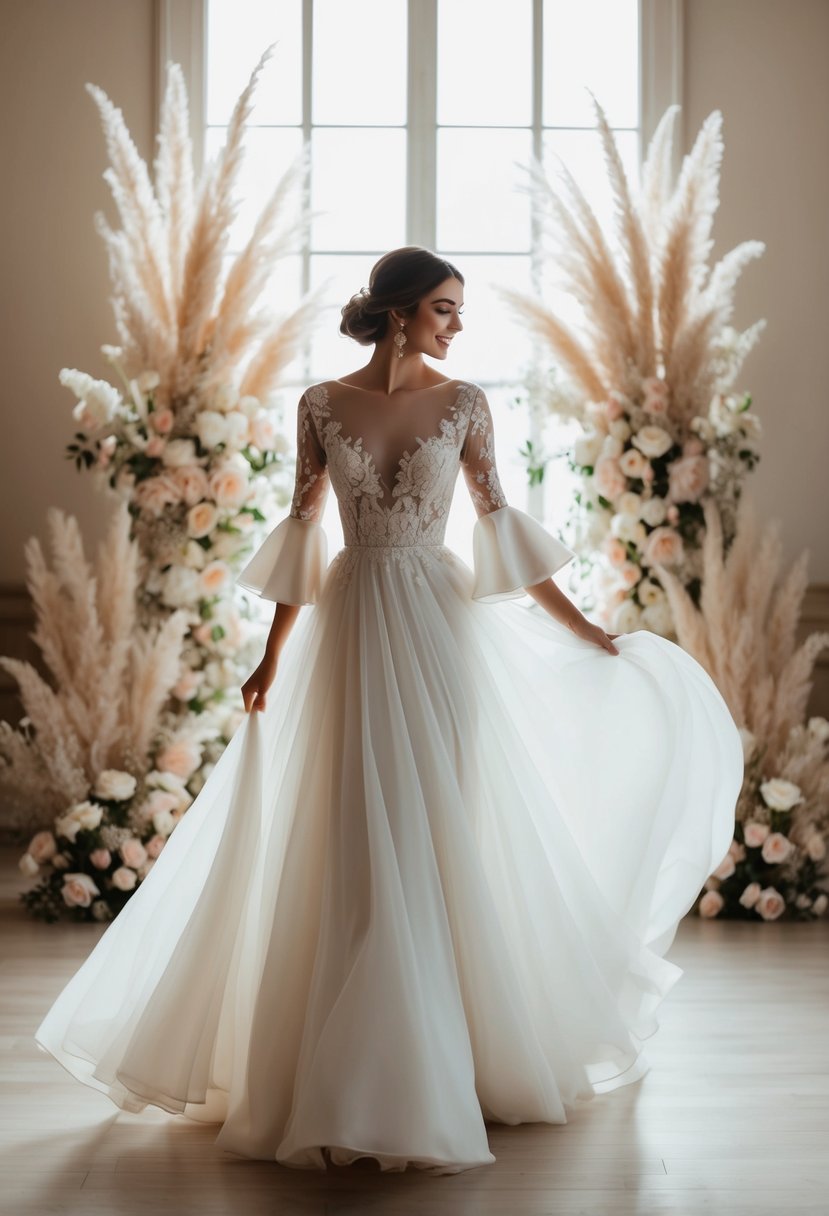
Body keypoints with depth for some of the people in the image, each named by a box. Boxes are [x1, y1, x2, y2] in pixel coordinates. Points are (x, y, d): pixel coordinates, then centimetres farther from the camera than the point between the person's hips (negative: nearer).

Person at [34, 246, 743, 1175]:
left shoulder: (463, 403, 2)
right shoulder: (321, 404, 3)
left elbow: (499, 526, 4)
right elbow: (302, 537, 6)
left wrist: (581, 629, 2)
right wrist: (273, 658, 5)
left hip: (439, 630, 0)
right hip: (351, 633, 0)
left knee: (447, 839, 2)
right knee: (355, 854, 3)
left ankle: (464, 1056, 16)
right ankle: (355, 1074, 15)